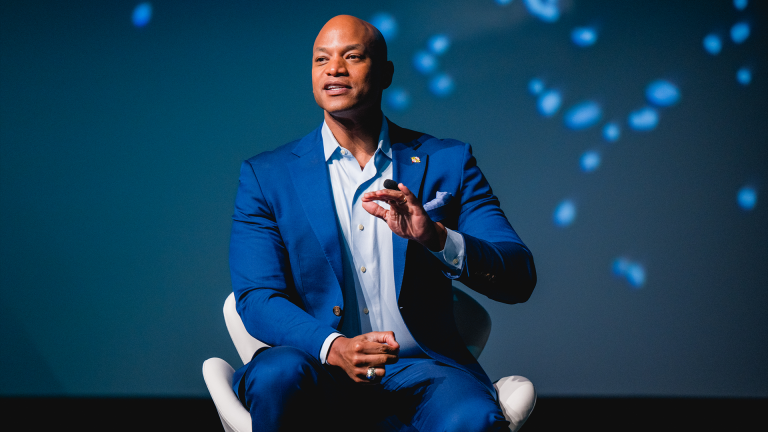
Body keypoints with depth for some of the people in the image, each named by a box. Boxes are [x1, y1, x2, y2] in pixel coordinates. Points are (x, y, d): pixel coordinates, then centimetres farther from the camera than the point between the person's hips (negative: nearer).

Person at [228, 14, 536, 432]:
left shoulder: (447, 162, 8)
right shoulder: (266, 176, 7)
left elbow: (518, 279, -1)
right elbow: (257, 298, -3)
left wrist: (436, 237, -21)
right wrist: (334, 348, -24)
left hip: (418, 367, 0)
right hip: (320, 368, 1)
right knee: (276, 375, -34)